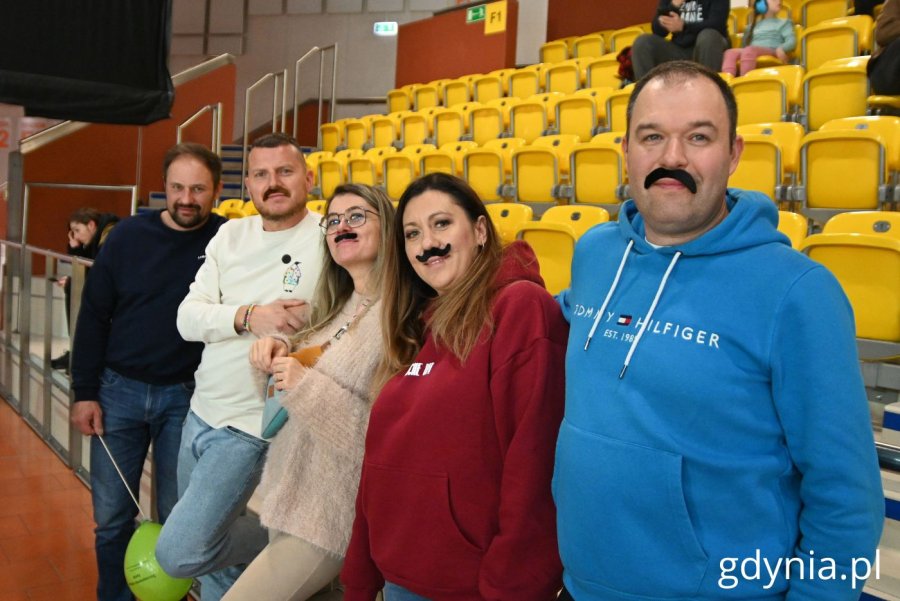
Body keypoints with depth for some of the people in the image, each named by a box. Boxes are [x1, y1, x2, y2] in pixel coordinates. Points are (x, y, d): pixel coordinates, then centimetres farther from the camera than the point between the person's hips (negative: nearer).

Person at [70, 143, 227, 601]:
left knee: (176, 518, 9)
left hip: (184, 396, -1)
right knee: (111, 517, 11)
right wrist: (84, 392, -2)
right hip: (119, 389, 2)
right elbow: (93, 316, 1)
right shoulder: (129, 235, -3)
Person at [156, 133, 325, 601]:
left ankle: (283, 543, 14)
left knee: (180, 554, -8)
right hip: (199, 414, 6)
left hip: (250, 427, -6)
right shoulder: (231, 234, 5)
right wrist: (250, 316, -19)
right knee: (210, 560, 18)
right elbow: (188, 318, -2)